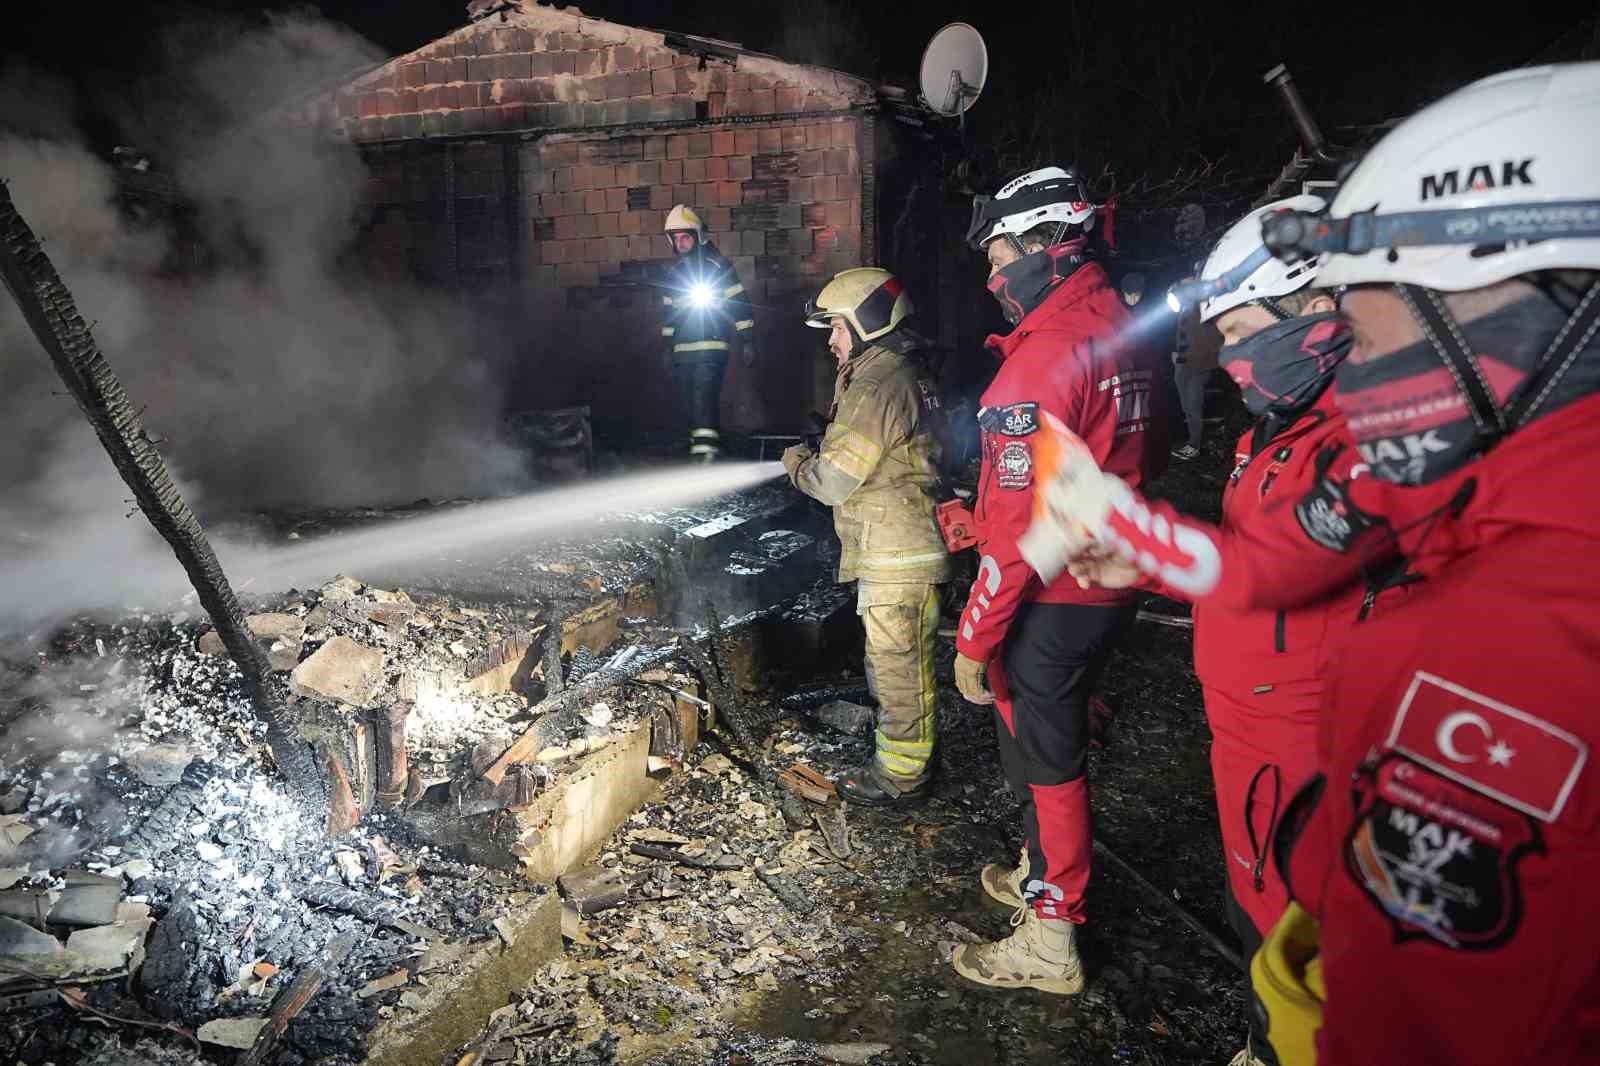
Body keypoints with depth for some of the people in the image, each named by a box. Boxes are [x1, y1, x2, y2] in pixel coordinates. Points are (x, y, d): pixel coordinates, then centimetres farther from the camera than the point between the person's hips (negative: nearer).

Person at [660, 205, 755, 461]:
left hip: (712, 347, -7)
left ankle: (705, 452, -21)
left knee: (704, 399, -18)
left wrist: (747, 342, -8)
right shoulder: (674, 272, 14)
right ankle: (707, 447, 23)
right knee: (686, 405, 8)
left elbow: (740, 303, -5)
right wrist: (668, 347, 22)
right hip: (682, 351, 7)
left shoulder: (718, 266, -4)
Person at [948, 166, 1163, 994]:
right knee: (1052, 740, 24)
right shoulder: (1124, 337, 5)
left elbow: (1020, 525, -25)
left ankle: (1050, 941, 22)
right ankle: (1044, 875, 44)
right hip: (1106, 590, 9)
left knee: (1043, 756, 6)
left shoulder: (1044, 357, -23)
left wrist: (975, 639, -17)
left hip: (1049, 605, -9)